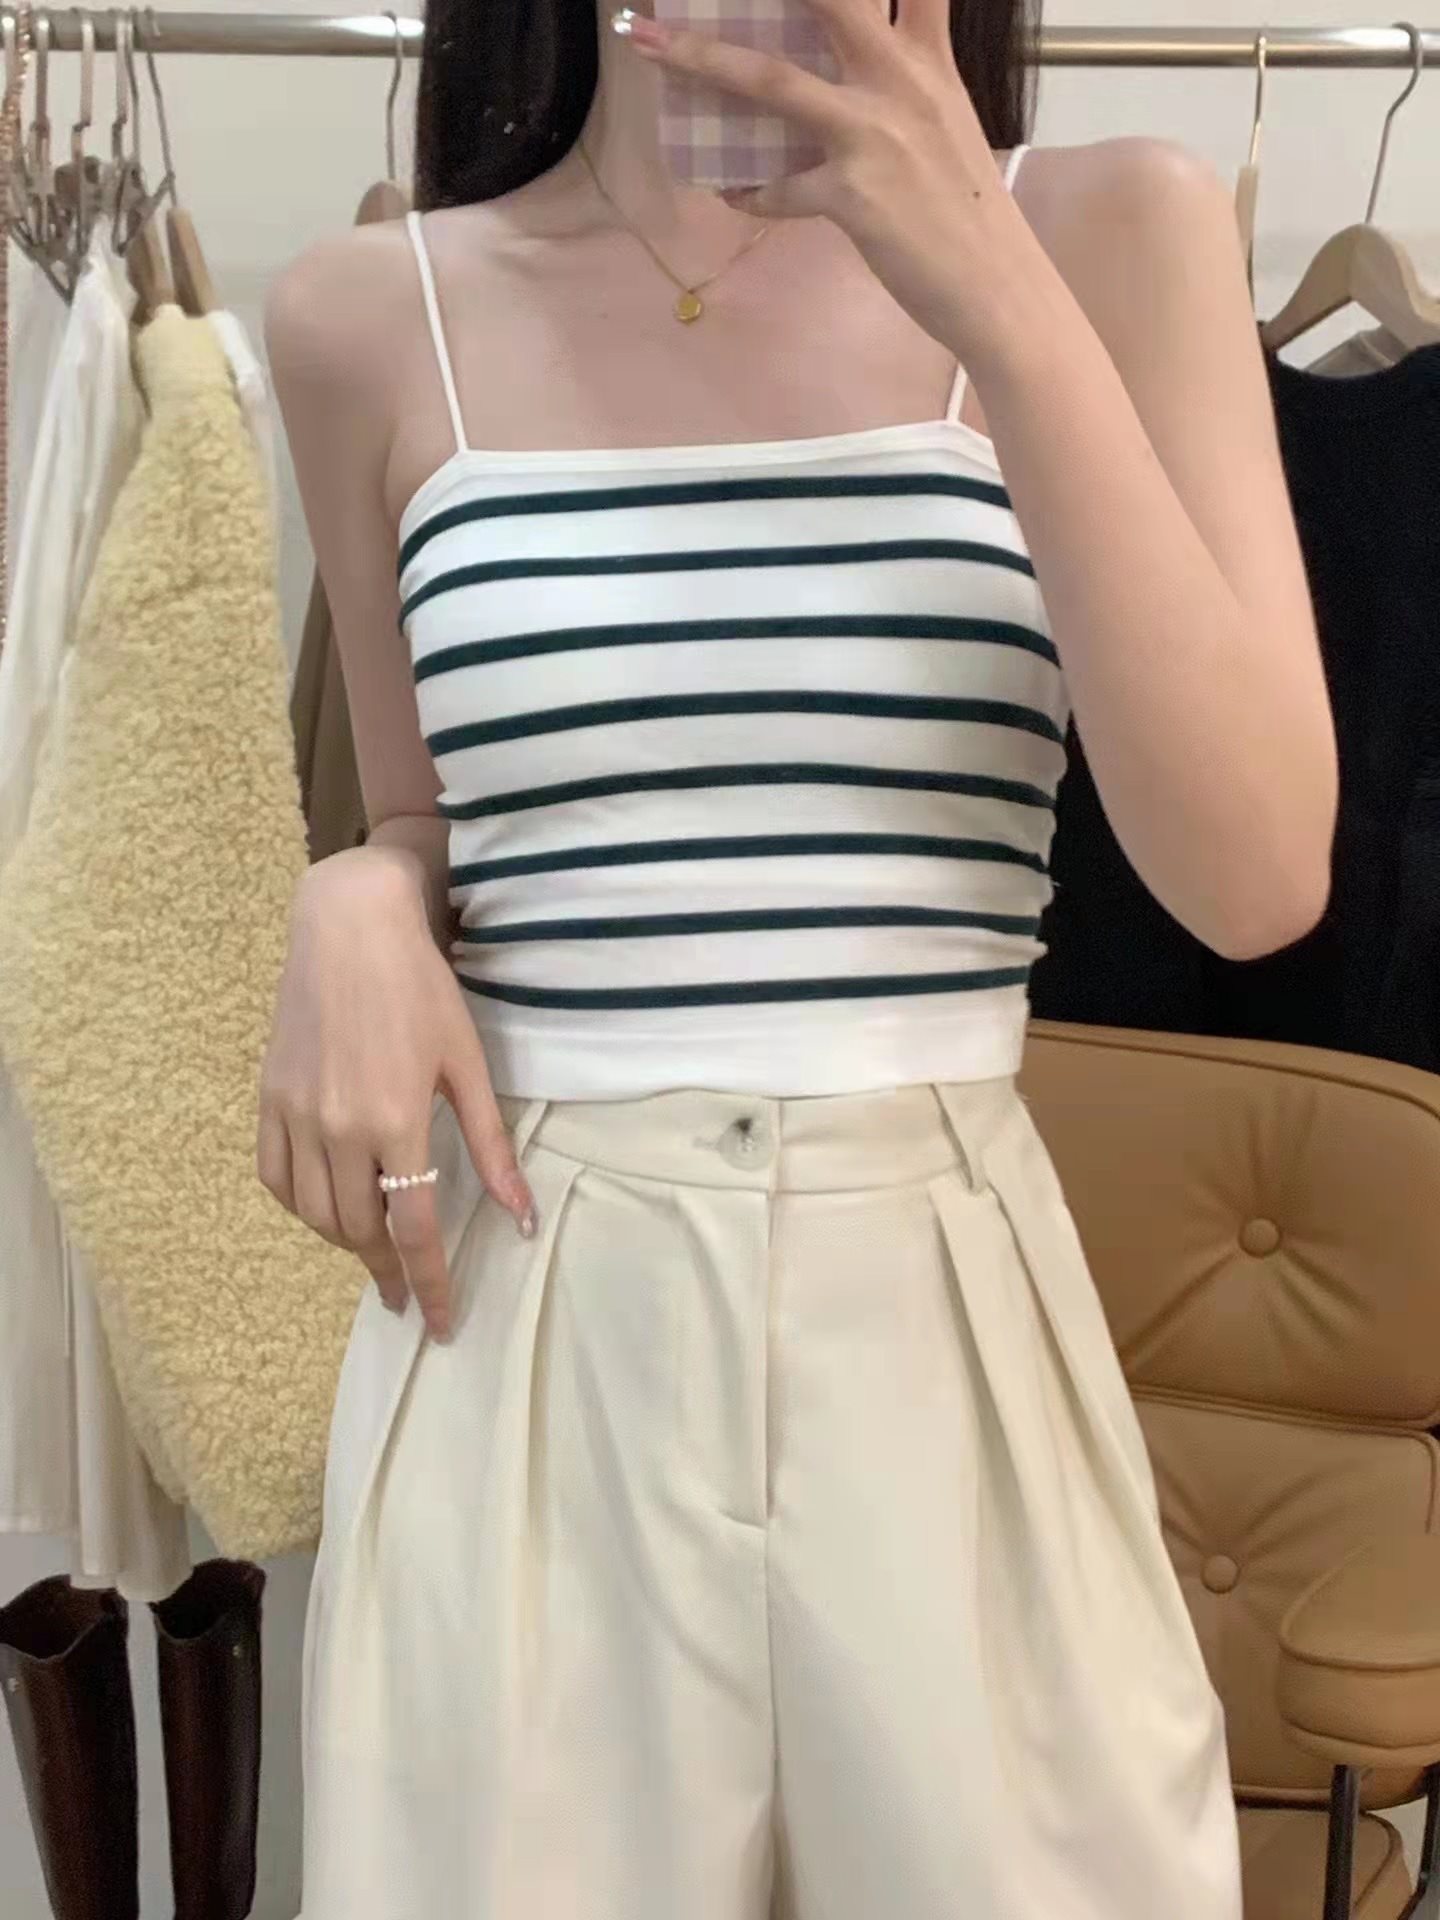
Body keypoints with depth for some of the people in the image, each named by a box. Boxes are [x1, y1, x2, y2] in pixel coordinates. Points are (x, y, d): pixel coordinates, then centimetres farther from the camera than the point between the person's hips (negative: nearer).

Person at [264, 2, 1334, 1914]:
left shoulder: (1108, 232, -3)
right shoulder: (371, 319, 1)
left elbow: (1257, 873, -12)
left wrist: (996, 293, -17)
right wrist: (355, 910, -8)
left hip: (945, 1318, 0)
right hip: (522, 1334, 1)